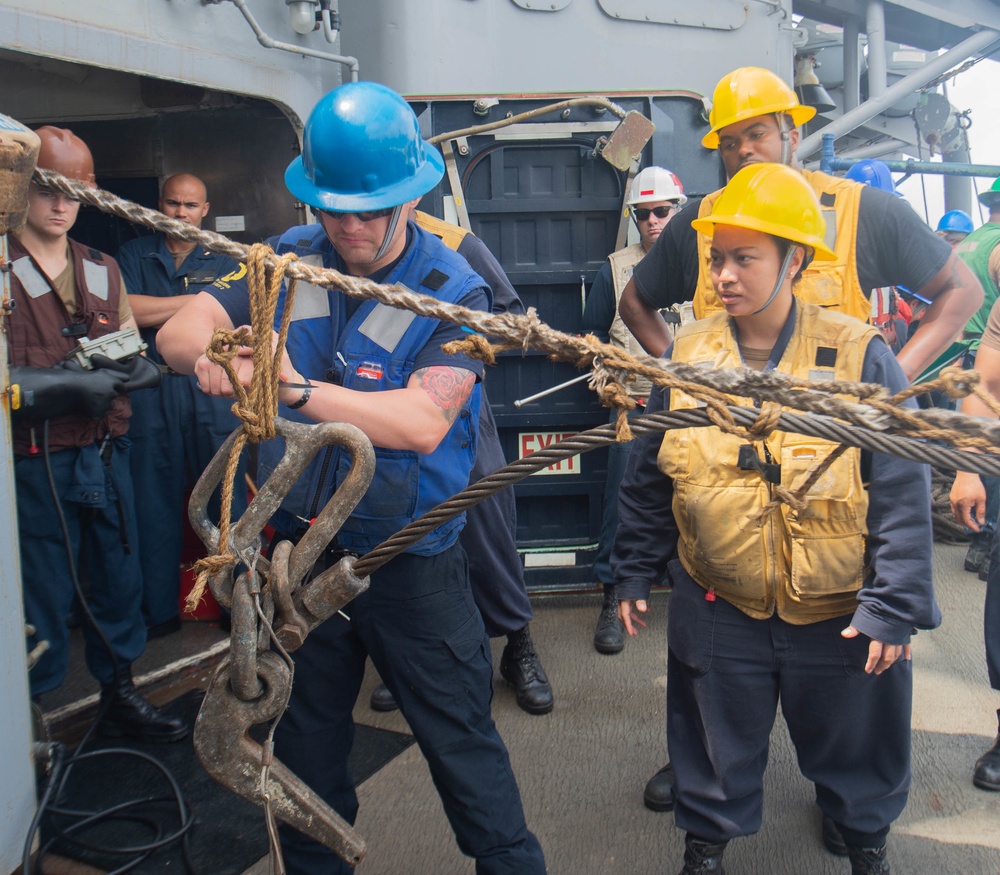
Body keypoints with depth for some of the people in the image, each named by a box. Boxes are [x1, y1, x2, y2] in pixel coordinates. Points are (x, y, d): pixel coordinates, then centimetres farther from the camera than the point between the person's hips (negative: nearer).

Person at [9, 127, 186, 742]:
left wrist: (128, 367, -10)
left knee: (119, 580, 15)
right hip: (35, 462, -5)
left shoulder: (103, 270, 13)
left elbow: (136, 359, 13)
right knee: (42, 597, 4)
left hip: (105, 454, 5)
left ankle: (120, 696, 34)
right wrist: (69, 383, -25)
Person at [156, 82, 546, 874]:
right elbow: (179, 329, -7)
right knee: (306, 744, 22)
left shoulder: (452, 292, -15)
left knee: (462, 744, 8)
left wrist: (297, 389, -36)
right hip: (300, 549, 5)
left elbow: (422, 421, -28)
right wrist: (213, 353, -31)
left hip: (410, 564, -4)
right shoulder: (290, 261, -1)